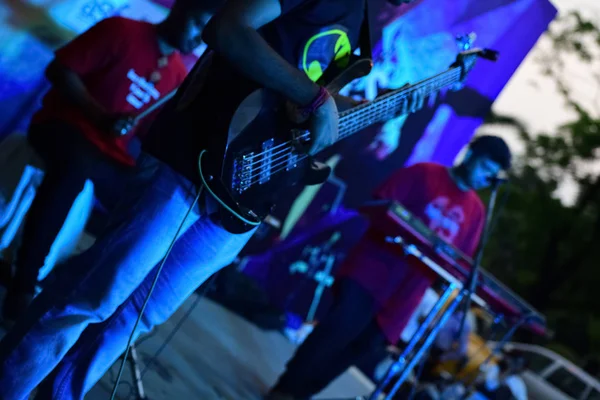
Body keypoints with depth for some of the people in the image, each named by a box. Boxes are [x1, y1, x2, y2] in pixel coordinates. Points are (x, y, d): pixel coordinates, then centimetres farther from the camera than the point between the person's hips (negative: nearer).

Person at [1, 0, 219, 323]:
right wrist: (102, 117, -20)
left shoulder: (178, 75, 9)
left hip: (111, 154, 6)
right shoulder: (122, 31, -7)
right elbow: (59, 70, -10)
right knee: (77, 165, -40)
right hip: (64, 125, -6)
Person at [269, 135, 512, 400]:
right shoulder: (424, 174, 0)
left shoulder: (475, 211, 14)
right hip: (372, 271, -5)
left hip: (404, 293, 5)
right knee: (342, 326, -18)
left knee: (360, 345, 1)